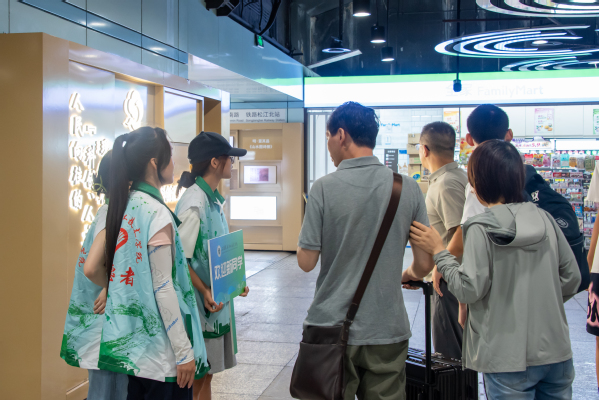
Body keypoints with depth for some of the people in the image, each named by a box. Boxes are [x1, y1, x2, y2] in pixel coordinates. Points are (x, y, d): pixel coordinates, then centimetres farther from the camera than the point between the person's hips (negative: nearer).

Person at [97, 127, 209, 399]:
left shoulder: (121, 206, 6)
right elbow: (163, 288, -19)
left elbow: (93, 268, 10)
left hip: (130, 341, 8)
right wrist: (184, 351, -16)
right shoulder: (157, 214, -17)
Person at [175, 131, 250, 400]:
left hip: (218, 301, 9)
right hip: (201, 304, -9)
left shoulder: (214, 199, 9)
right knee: (196, 378, 3)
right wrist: (204, 292, -24)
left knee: (207, 374, 17)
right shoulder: (193, 202, -18)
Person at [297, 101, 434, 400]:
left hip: (332, 327, -2)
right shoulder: (408, 188, -3)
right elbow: (425, 264, 1)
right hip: (387, 330, 2)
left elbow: (306, 262, -9)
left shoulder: (323, 188, -11)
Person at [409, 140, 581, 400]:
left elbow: (469, 290, -14)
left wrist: (439, 252, -5)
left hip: (509, 358, -5)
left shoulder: (481, 229, -14)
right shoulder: (545, 219, 2)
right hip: (556, 352, 5)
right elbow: (571, 279, 7)